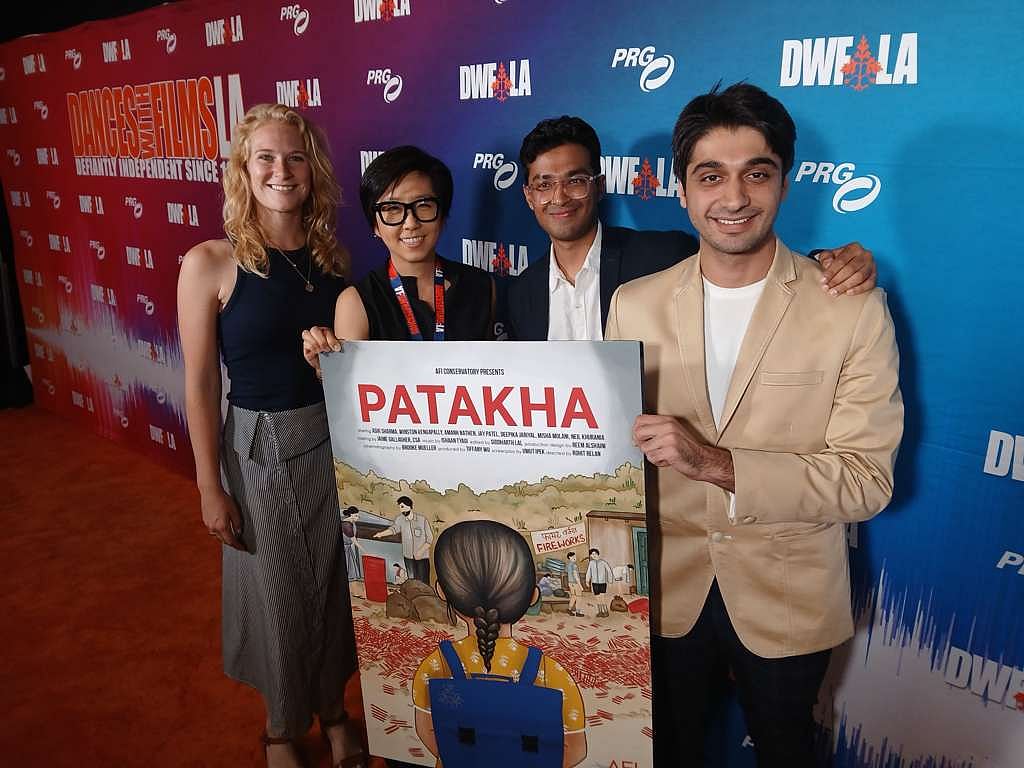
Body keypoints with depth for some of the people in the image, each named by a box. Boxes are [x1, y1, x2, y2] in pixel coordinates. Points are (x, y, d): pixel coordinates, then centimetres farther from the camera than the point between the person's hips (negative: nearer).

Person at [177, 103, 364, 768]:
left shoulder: (333, 256, -1)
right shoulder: (210, 264, -12)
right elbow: (200, 386, -9)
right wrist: (211, 488, -7)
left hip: (336, 441, 3)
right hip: (259, 450, -3)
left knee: (337, 586, 17)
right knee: (278, 593, 13)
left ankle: (333, 711, 43)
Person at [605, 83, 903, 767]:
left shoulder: (855, 311, -14)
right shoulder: (634, 305, -6)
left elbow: (867, 481, -17)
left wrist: (718, 464, -30)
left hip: (787, 602, -1)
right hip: (665, 594, 2)